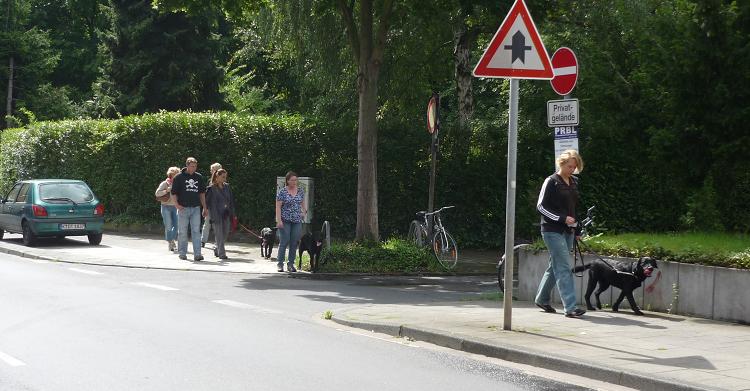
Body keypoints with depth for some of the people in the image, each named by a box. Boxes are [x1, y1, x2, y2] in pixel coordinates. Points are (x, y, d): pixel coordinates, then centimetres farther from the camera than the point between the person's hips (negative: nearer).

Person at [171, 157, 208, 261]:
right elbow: (174, 193, -1)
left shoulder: (199, 177, 12)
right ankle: (182, 253, 13)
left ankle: (197, 254, -5)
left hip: (195, 208, 3)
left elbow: (202, 193, 18)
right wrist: (176, 204, -15)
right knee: (182, 232, 3)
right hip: (183, 208, -3)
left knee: (196, 231, -3)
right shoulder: (179, 177, 0)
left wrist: (205, 208, 15)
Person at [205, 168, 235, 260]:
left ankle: (217, 250, 28)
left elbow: (231, 200, 14)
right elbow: (207, 201, -5)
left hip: (226, 214, 6)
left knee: (225, 234, 9)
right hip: (216, 214, -6)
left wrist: (232, 213, 10)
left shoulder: (227, 187, 10)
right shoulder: (211, 188, -7)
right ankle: (221, 254, -2)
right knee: (219, 234, -5)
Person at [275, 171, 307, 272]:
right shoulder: (282, 192, -5)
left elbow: (303, 203, 22)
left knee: (294, 243, 3)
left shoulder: (300, 191, 9)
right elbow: (278, 207, -7)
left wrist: (304, 211, 6)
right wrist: (279, 220, -14)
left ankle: (291, 264, 11)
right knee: (284, 242, -6)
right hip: (285, 221, -4)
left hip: (297, 221, 4)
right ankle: (280, 263, 3)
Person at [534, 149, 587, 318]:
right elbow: (541, 206, -10)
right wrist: (562, 218, -18)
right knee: (564, 268, -13)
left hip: (567, 231, 7)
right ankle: (570, 307, -18)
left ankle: (541, 299, 30)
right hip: (553, 231, -7)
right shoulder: (551, 182, -8)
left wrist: (577, 228, 18)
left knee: (555, 266, 14)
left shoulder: (574, 182, 13)